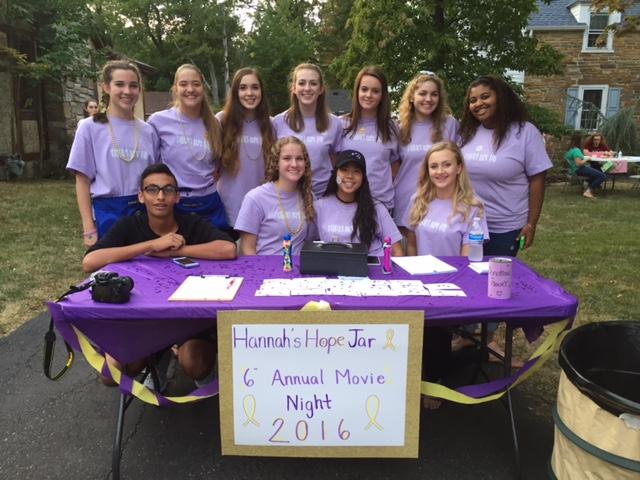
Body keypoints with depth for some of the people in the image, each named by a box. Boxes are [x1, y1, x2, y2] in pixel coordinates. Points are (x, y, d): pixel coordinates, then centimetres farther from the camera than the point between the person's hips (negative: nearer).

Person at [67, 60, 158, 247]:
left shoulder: (147, 131, 7)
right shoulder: (90, 127, -1)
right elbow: (83, 181, -3)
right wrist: (89, 229, -8)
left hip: (143, 212, 3)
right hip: (107, 213, -2)